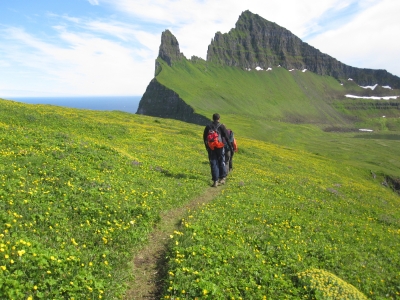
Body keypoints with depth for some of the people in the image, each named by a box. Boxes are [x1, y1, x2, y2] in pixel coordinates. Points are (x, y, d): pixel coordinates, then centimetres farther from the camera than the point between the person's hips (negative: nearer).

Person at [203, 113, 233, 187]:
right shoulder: (221, 126, -2)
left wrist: (207, 147, 22)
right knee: (221, 162, 12)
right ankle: (222, 178, 16)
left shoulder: (208, 127, 7)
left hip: (211, 148, 2)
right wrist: (230, 146, 3)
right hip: (220, 147, -2)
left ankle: (215, 181, 2)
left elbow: (204, 138, 12)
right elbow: (227, 137, -5)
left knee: (213, 164, 3)